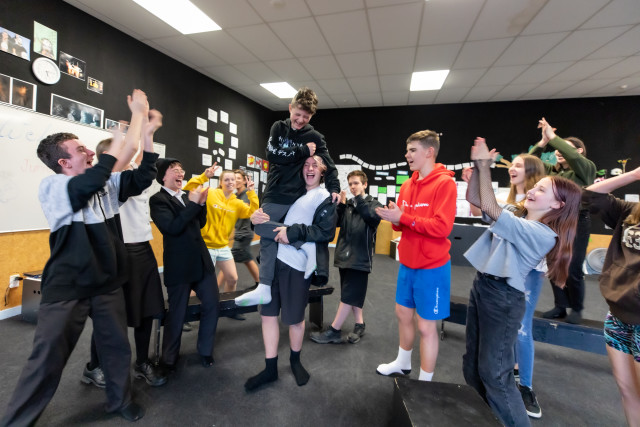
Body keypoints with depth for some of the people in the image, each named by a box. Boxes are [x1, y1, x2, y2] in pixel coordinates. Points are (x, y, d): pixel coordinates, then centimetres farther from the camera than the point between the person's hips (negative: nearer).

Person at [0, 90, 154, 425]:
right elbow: (90, 182, -32)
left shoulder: (107, 184, 5)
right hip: (66, 287, -5)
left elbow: (142, 178, -3)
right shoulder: (51, 187, -12)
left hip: (107, 283, 5)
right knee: (47, 359, 7)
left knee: (117, 345, 16)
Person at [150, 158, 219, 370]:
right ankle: (169, 359, 34)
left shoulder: (187, 195, 9)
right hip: (179, 266, -5)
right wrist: (193, 203, -21)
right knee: (177, 314, 9)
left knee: (211, 304, 10)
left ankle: (205, 351, 32)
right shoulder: (158, 199, -9)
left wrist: (201, 203, -4)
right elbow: (172, 227, -21)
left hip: (202, 260, 6)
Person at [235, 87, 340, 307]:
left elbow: (329, 166, 2)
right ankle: (264, 288, 7)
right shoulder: (278, 127, 10)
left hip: (297, 198, -3)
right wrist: (303, 151, -8)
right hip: (274, 196, 3)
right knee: (266, 238, 1)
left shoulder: (315, 137, 4)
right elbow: (272, 154, -6)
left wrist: (334, 189, -12)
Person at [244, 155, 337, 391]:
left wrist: (294, 232, -18)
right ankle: (270, 368, 28)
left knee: (295, 318, 10)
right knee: (268, 313, 10)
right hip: (273, 258, 5)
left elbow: (327, 232, -11)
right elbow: (270, 213, 20)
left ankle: (295, 360, 38)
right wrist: (256, 217, -3)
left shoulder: (324, 197, 0)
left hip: (296, 264, -5)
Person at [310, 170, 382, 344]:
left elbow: (372, 217, -20)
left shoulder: (374, 204, 2)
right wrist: (341, 204, -9)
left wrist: (359, 198, -17)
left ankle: (334, 331, 7)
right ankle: (359, 325, 30)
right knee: (353, 295, 14)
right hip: (345, 255, 5)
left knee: (348, 296, -2)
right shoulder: (348, 205, 13)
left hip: (360, 258, -5)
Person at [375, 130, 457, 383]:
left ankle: (425, 383, 25)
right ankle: (403, 364, 42)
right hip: (407, 263, 8)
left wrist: (403, 217, -24)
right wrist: (393, 217, -12)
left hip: (431, 267, -7)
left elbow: (442, 227, -24)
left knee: (426, 326, 5)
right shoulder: (408, 185, 8)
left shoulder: (445, 183, -15)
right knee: (403, 313, 20)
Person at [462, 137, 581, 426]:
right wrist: (478, 166, -5)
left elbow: (490, 207, -25)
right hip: (481, 287, 9)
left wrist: (485, 166, -18)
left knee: (493, 372, 2)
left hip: (503, 297, -8)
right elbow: (474, 198, 8)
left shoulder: (543, 234, -17)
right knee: (472, 364, 20)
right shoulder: (516, 218, 8)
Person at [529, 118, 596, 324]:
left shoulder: (587, 168, -4)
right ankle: (560, 306, 25)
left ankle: (576, 309, 22)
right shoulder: (552, 170, 10)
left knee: (573, 270, 1)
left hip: (577, 223, -5)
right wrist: (542, 142, -10)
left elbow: (573, 157, -24)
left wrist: (553, 137, -19)